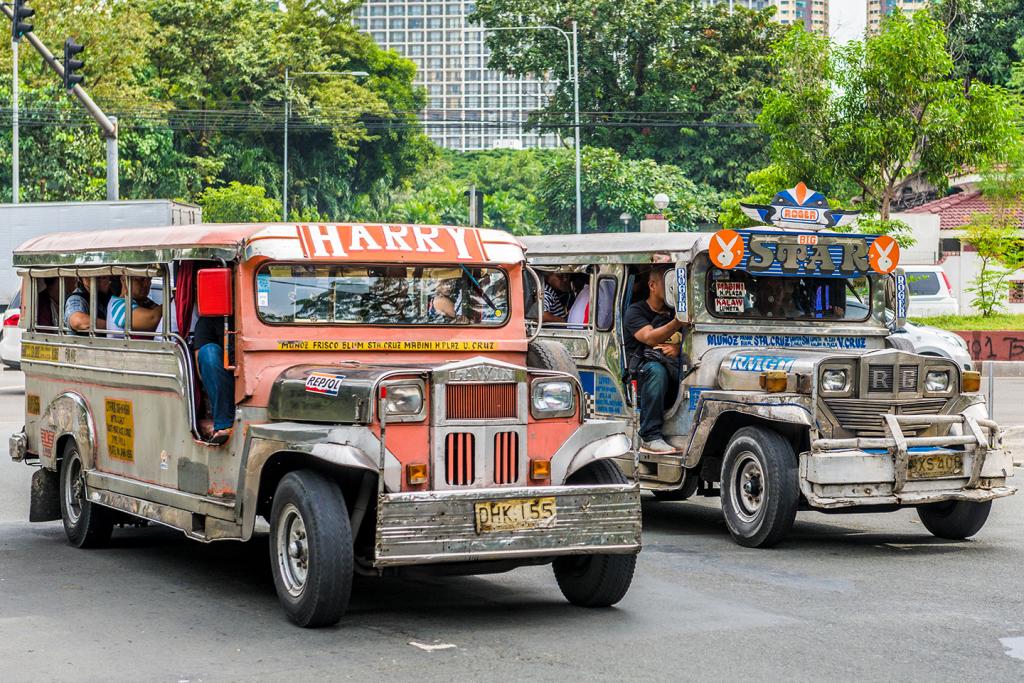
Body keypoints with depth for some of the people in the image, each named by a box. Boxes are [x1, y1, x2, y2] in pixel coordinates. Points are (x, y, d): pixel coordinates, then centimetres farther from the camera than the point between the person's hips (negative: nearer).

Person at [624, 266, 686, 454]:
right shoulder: (636, 311, 4)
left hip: (672, 367, 4)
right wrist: (676, 323, -33)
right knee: (656, 370, -39)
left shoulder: (675, 312, 23)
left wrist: (678, 349, -5)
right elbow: (649, 337, -16)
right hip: (640, 367, -4)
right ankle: (651, 437, -40)